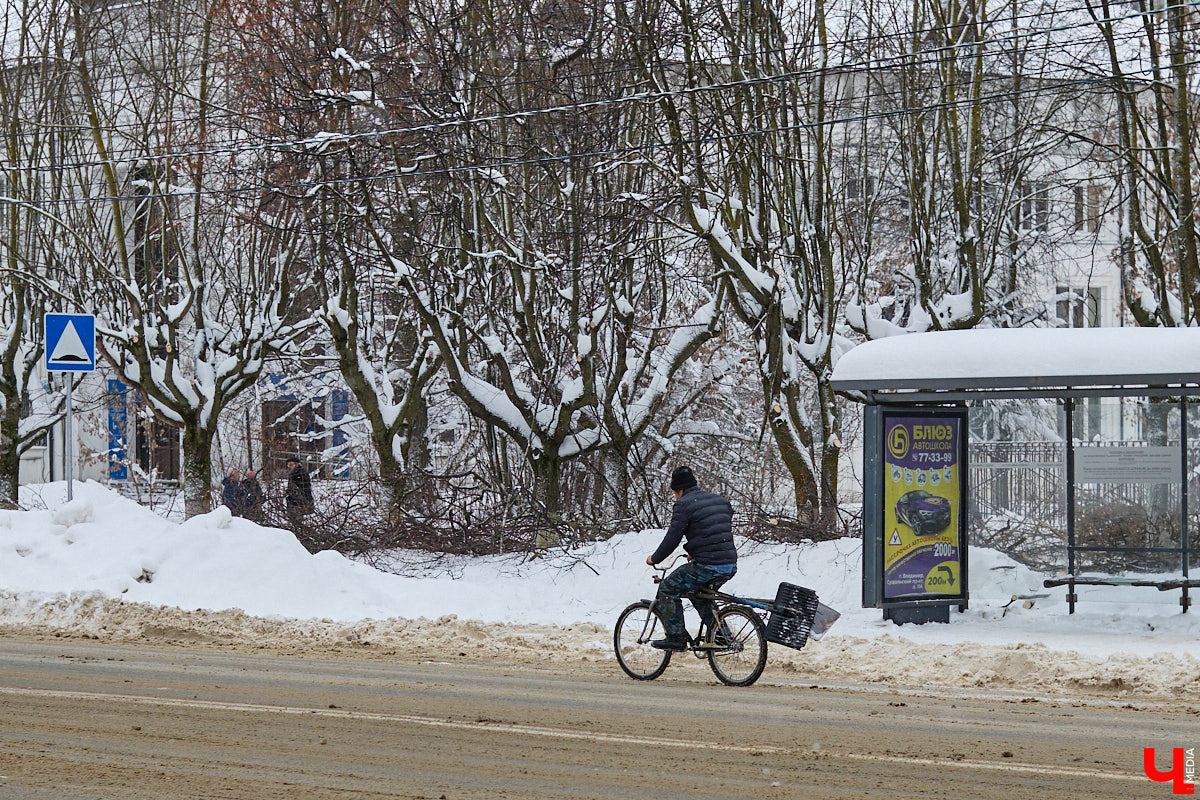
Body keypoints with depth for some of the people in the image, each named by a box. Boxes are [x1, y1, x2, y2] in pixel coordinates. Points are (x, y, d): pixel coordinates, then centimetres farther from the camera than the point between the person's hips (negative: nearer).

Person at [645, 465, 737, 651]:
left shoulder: (684, 505, -4)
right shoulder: (720, 500, 19)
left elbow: (673, 537, -7)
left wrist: (654, 558, 8)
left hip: (706, 566, -8)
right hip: (730, 566, 8)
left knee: (668, 589, 7)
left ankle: (676, 637, 2)